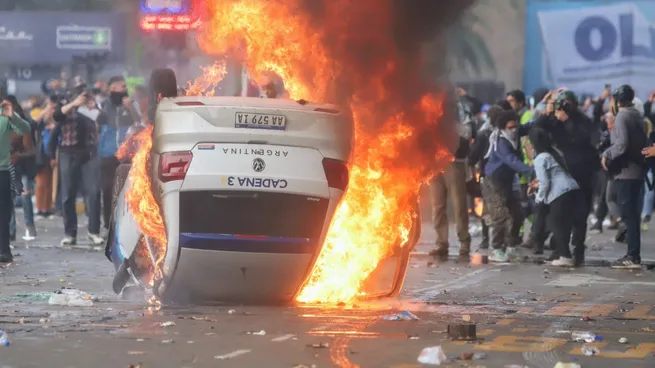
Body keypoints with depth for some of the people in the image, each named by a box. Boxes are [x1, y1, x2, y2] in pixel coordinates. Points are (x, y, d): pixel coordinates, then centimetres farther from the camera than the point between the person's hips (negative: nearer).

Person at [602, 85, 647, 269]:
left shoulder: (622, 117, -12)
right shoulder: (637, 116, 15)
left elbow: (621, 144, -22)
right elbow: (644, 143, 19)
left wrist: (607, 155, -9)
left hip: (625, 172, -9)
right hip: (637, 170, 9)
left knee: (628, 214, -8)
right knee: (632, 214, 11)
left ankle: (633, 256, -10)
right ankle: (633, 255, 14)